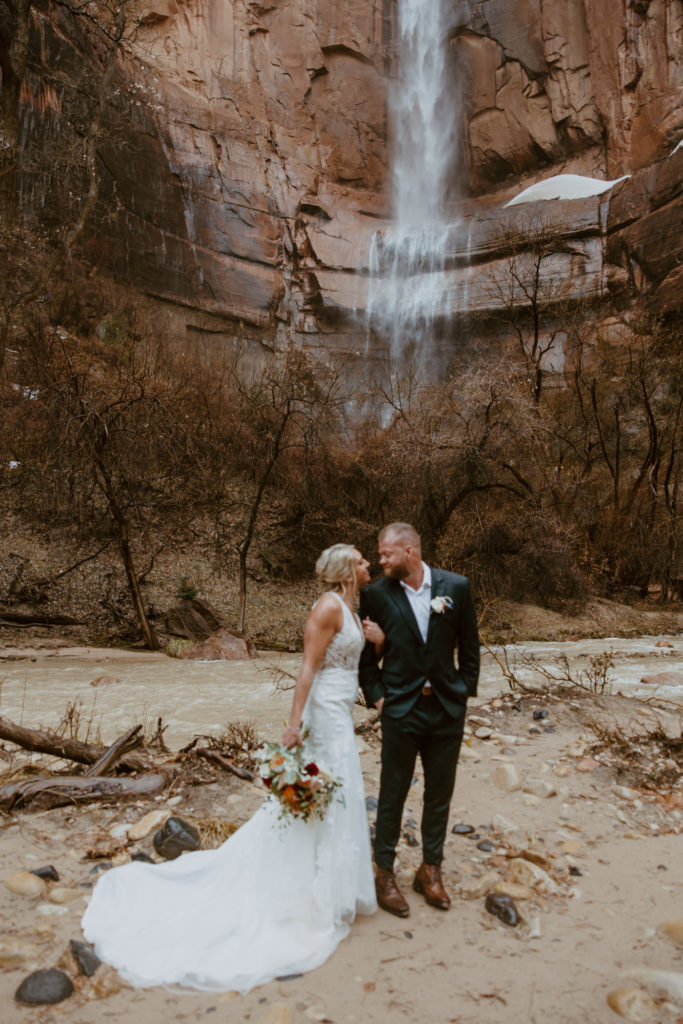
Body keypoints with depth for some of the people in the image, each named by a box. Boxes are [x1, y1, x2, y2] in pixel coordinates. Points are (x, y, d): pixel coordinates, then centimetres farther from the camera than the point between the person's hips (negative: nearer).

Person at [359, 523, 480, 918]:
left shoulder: (457, 587, -5)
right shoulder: (376, 593, -8)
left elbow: (469, 646, 4)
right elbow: (366, 653, 1)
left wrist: (466, 691, 2)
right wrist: (376, 696, -5)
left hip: (447, 709, 2)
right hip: (400, 711, -2)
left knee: (440, 795, 16)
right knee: (392, 796, 10)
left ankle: (431, 870, 37)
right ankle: (385, 873, 30)